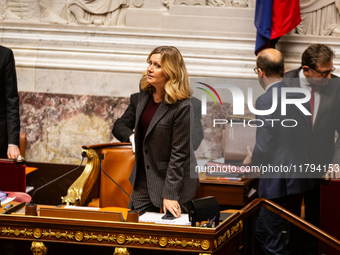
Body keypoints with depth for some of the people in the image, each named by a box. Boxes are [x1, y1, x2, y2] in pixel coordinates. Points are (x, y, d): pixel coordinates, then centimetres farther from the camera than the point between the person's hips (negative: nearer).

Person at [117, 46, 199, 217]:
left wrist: (170, 195, -21)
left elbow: (179, 154, -21)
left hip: (174, 179, -7)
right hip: (143, 179, 7)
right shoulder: (145, 91, -1)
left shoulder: (182, 107, -23)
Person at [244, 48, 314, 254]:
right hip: (300, 178, 8)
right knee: (293, 237, 19)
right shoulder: (301, 96, 6)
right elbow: (308, 135, 12)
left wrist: (252, 160, 2)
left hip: (278, 181, -8)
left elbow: (264, 147, -18)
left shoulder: (266, 101, -18)